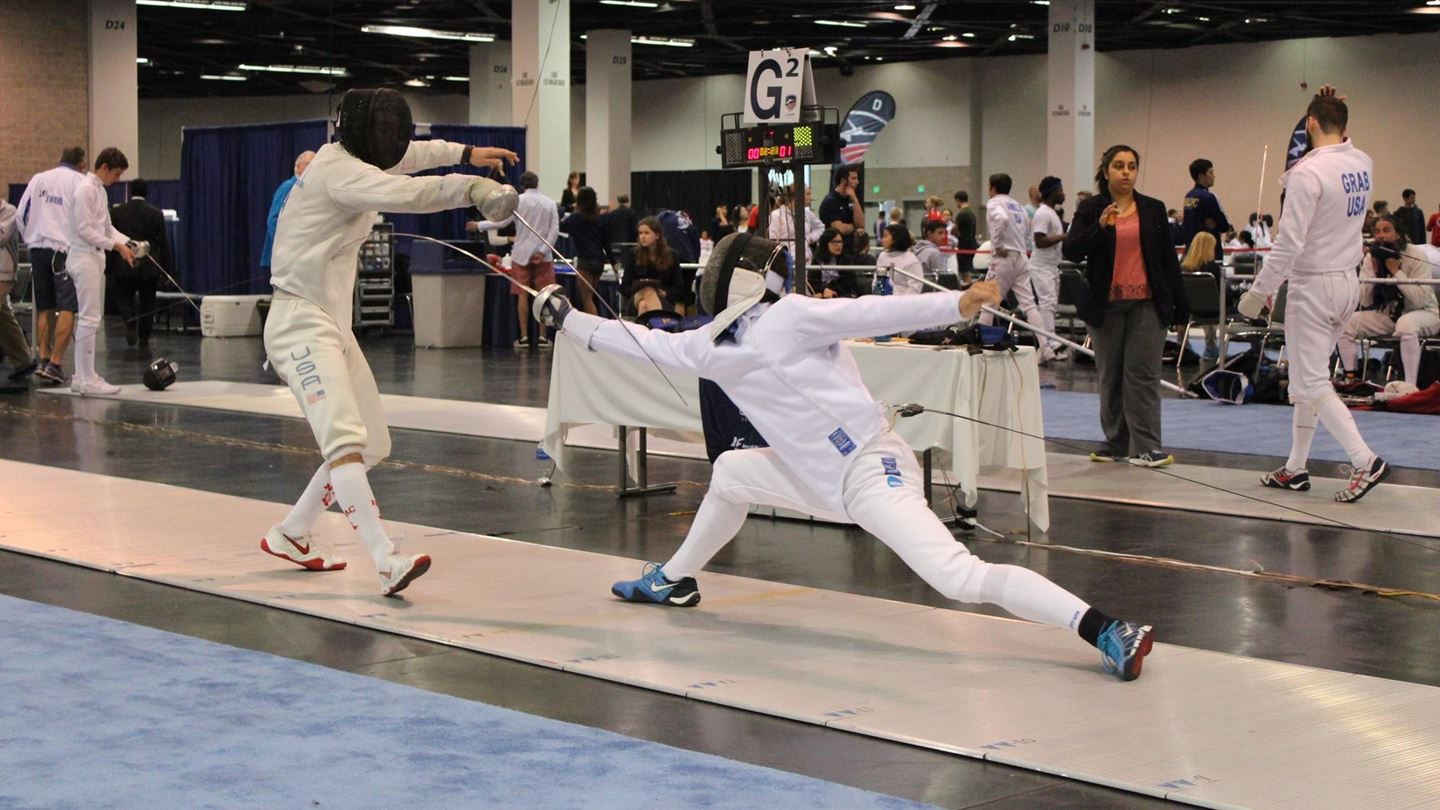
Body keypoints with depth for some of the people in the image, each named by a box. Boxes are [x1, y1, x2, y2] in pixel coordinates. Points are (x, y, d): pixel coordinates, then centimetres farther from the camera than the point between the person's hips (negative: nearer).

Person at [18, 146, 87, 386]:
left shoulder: (38, 179, 10)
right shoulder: (80, 181, -3)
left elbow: (22, 213, 8)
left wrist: (29, 240, 16)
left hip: (37, 248, 5)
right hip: (65, 249, -5)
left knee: (44, 308, 12)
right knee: (67, 308, -4)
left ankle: (43, 361, 8)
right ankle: (55, 364, -12)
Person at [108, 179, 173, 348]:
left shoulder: (116, 212, -2)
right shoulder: (156, 214, -3)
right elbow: (163, 243, -1)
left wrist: (108, 266, 5)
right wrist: (167, 269, 5)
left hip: (124, 267, 0)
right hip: (149, 267, 0)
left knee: (123, 298, 12)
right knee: (148, 303, 12)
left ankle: (130, 322, -16)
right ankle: (144, 337, 11)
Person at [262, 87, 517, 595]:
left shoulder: (347, 159, 11)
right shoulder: (337, 170, -17)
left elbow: (404, 156, 31)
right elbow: (402, 192, -35)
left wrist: (465, 152, 24)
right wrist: (471, 186, -43)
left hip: (332, 324, 10)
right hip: (302, 324, -10)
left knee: (372, 446, 14)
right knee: (345, 441, -25)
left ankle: (290, 535, 29)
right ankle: (387, 563, -37)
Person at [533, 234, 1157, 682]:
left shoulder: (785, 318, -12)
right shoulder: (714, 346, 11)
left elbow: (871, 313, -21)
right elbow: (643, 344, 22)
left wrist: (957, 303, -31)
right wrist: (569, 321, 26)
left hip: (870, 473, -9)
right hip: (821, 481, 9)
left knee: (961, 579, -26)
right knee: (729, 473, 22)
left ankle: (1106, 631, -31)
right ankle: (673, 580, 42)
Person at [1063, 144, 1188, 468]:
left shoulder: (1153, 209, 9)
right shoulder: (1090, 210, 4)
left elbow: (1168, 259, 11)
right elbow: (1070, 251, -7)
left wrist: (1180, 305, 8)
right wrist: (1100, 226, -21)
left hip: (1146, 303, 0)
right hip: (1106, 305, 0)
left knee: (1143, 374, -6)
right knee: (1110, 377, 5)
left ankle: (1145, 447, -8)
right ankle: (1116, 444, 13)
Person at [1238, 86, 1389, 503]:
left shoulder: (1308, 173, -20)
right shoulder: (1363, 164, 3)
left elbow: (1289, 243, -22)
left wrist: (1259, 291, -15)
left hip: (1312, 286, -8)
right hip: (1347, 282, 8)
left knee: (1311, 383, -4)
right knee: (1307, 378, 17)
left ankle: (1365, 460, -15)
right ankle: (1295, 468, 22)